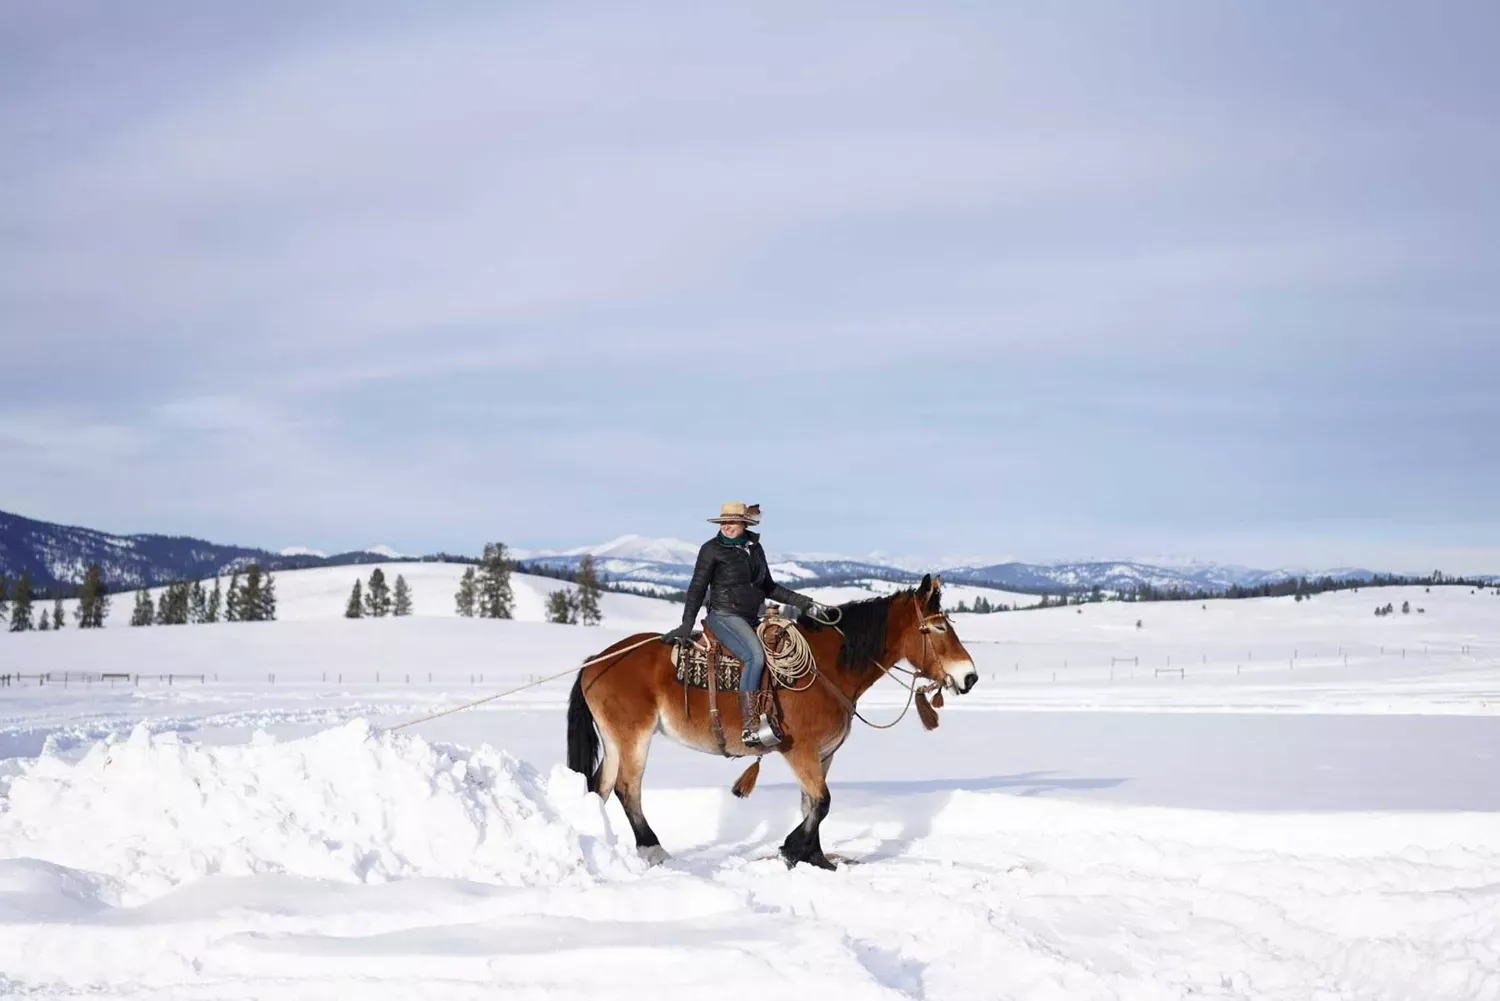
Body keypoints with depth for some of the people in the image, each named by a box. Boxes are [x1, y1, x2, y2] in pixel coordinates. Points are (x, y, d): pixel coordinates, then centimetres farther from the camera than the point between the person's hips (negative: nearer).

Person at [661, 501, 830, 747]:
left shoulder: (755, 548, 14)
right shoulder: (712, 549, -2)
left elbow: (768, 588, 22)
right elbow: (698, 588, -2)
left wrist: (804, 603, 16)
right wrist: (687, 625, -10)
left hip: (751, 619, 7)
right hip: (725, 616, -7)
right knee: (756, 656, -31)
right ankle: (749, 727, -37)